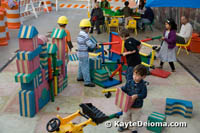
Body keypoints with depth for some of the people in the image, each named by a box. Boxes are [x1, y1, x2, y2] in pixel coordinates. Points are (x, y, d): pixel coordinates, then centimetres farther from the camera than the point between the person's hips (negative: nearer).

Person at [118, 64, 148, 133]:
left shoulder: (143, 85, -20)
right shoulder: (130, 82, -9)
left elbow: (144, 95, -23)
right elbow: (125, 88, 3)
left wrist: (136, 96, -37)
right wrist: (121, 89, -15)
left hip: (137, 106, -4)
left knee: (135, 119, 16)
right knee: (125, 116, 22)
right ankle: (125, 125, 46)